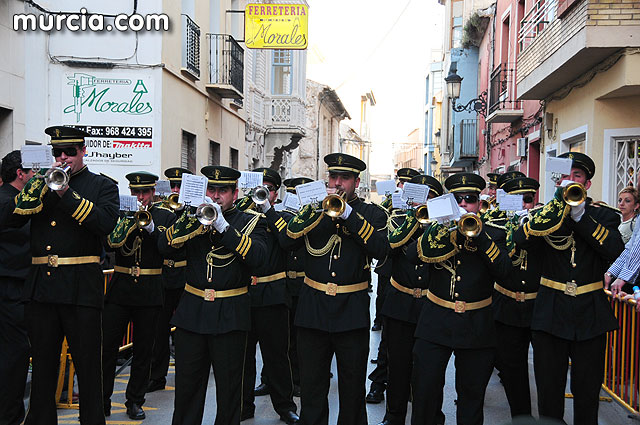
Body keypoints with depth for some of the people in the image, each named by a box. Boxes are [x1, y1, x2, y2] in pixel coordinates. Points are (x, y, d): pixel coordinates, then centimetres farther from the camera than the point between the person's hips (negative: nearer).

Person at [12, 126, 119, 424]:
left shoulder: (103, 186, 4)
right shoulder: (40, 183, 16)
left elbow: (107, 223, -14)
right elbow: (15, 218, 3)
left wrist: (67, 193, -17)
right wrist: (48, 188, -9)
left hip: (80, 286, -4)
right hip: (40, 285, 4)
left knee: (87, 363, 2)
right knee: (42, 362, 13)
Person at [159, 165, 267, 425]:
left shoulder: (251, 222, 2)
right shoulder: (192, 218, 11)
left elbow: (257, 257, -17)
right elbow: (164, 247, -3)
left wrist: (222, 225, -22)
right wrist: (191, 220, -17)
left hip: (230, 314, -2)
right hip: (192, 311, 3)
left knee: (229, 387, 6)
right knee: (187, 385, 10)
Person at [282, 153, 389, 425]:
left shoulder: (372, 213, 2)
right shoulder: (314, 209, 8)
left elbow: (381, 249, -16)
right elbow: (287, 241, -6)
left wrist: (348, 214, -19)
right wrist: (315, 211, -17)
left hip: (351, 311, -2)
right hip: (313, 308, 2)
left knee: (352, 387, 10)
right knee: (311, 385, 10)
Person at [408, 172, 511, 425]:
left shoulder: (490, 235, 5)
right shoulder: (436, 230, 6)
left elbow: (503, 270, -12)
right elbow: (412, 256, -12)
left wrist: (478, 234, -19)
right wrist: (442, 229, -19)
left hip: (476, 327, 0)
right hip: (435, 323, 0)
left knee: (472, 394, 10)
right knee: (425, 390, -1)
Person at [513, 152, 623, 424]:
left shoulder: (603, 215, 5)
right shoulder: (544, 213, 5)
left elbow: (615, 250, -14)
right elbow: (521, 240, -15)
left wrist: (580, 215, -19)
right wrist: (559, 203, -19)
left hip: (590, 315, 0)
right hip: (550, 312, 0)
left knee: (587, 392, 7)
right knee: (549, 391, 8)